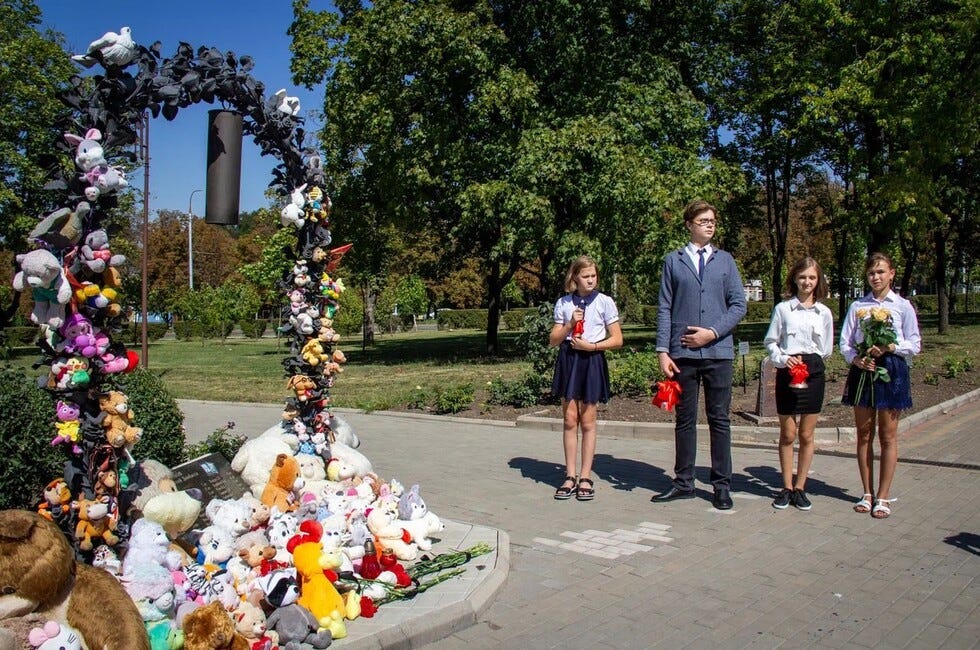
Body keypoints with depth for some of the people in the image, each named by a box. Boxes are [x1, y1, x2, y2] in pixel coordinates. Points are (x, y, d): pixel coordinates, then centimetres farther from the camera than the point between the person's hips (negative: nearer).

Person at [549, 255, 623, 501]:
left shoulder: (604, 302, 0)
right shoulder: (563, 303, 6)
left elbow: (617, 340, -1)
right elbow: (553, 340, 7)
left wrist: (591, 345, -13)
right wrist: (570, 325, -9)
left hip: (592, 361, -2)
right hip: (568, 360, 2)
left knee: (588, 422, 3)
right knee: (570, 419, 3)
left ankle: (586, 477, 10)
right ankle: (570, 477, 10)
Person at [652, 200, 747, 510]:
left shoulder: (725, 260, 12)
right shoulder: (673, 260, 8)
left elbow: (739, 304, 5)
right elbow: (664, 308, 4)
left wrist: (713, 332, -9)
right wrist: (663, 350, -5)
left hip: (718, 351, 1)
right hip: (683, 353, 0)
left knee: (719, 419, 5)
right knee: (685, 419, 7)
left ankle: (722, 485, 13)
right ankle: (684, 483, 16)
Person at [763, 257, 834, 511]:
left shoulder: (824, 312, 5)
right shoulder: (783, 309, 1)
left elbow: (826, 349, 11)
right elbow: (770, 342, 3)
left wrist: (808, 361, -2)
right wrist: (783, 359, -12)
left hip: (813, 373, 1)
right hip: (787, 373, -1)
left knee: (806, 435, 5)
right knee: (787, 434, 6)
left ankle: (800, 488, 16)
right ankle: (787, 487, 16)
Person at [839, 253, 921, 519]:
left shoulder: (903, 306, 1)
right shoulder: (857, 306, 7)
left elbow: (914, 345, 0)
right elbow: (845, 342, 4)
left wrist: (889, 347, -17)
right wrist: (856, 359, -14)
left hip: (892, 370, -2)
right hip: (862, 370, 2)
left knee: (888, 436, 2)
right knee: (864, 435, 8)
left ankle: (883, 496, 11)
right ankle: (867, 493, 19)